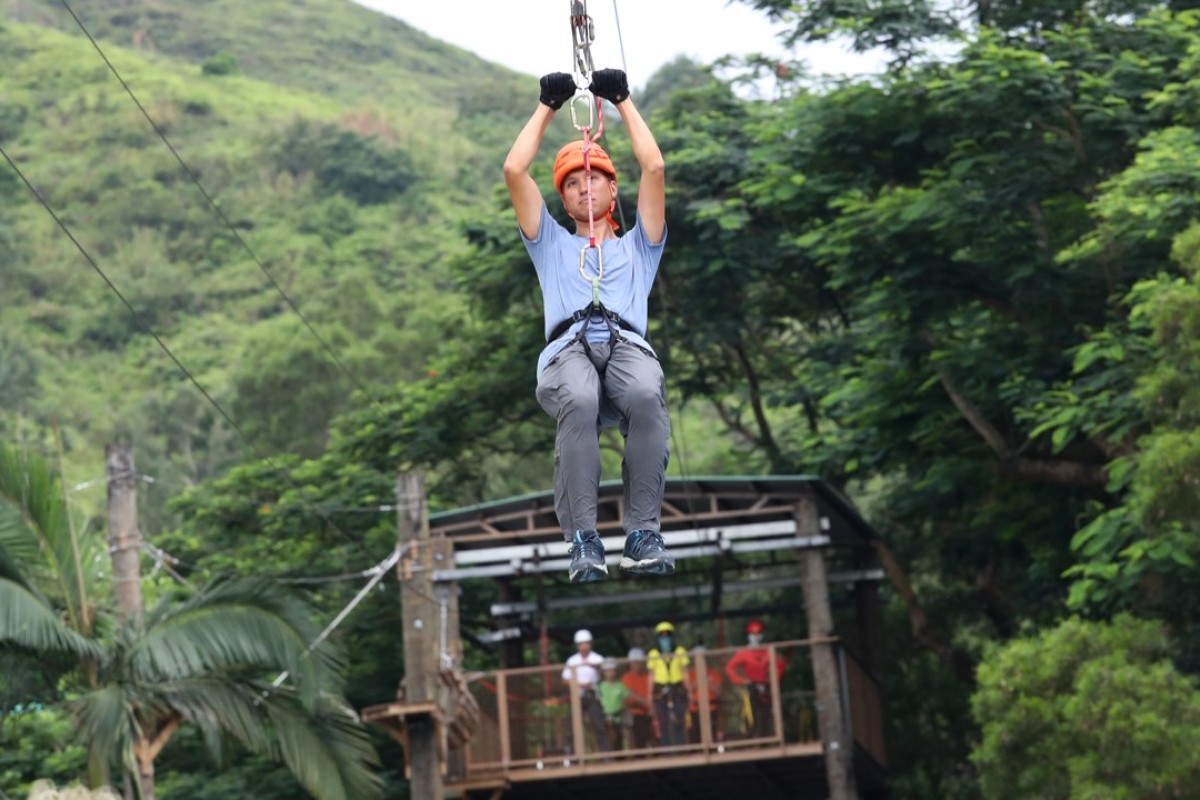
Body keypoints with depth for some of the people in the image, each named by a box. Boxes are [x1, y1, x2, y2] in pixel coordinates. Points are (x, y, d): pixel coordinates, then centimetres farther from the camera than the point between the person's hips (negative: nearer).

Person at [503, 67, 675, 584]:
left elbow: (654, 168, 23)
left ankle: (643, 535, -38)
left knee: (646, 395, -40)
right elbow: (514, 170, 27)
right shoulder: (551, 245, 37)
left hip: (628, 343, 0)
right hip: (568, 348, 0)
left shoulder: (637, 245, 35)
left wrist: (622, 100, 31)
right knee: (579, 402, -40)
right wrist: (548, 106, 34)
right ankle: (583, 542, -41)